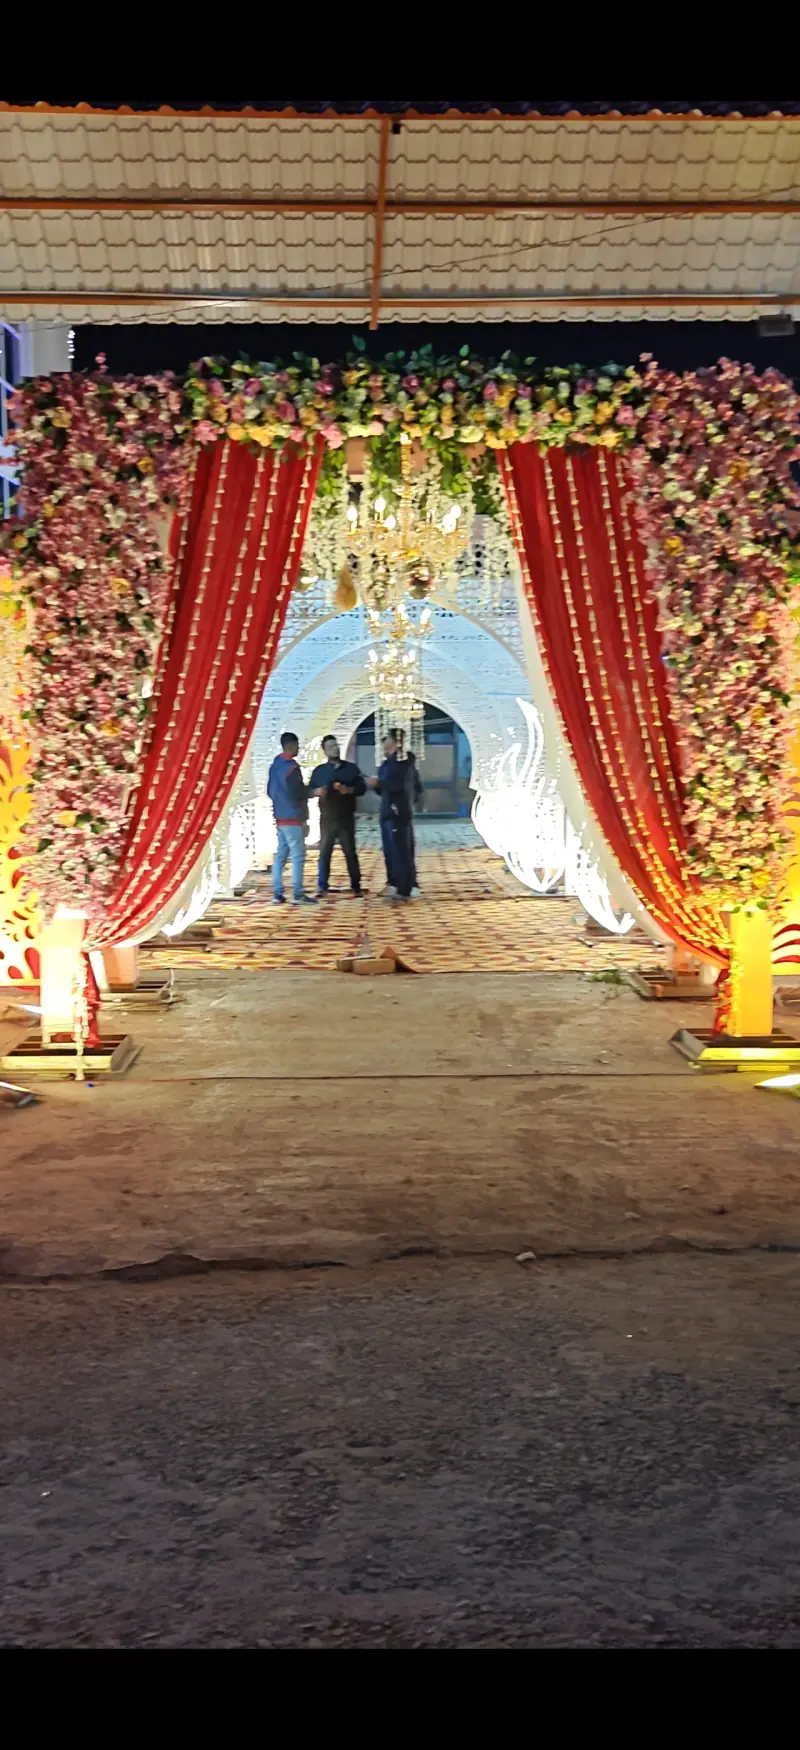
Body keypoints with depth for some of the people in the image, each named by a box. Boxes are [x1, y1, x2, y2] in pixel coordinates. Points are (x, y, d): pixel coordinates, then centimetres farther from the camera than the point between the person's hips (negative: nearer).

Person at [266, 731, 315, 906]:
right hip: (293, 817, -9)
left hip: (280, 817, 9)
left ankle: (277, 894, 8)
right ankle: (298, 894, -7)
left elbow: (270, 791, 17)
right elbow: (297, 792, -15)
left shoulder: (275, 765, 12)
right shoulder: (291, 766, -14)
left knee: (280, 854, 9)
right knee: (298, 855, -6)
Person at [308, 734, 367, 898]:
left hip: (346, 819, 0)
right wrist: (316, 791, -15)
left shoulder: (351, 768, 8)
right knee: (324, 852, -1)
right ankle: (322, 887, 3)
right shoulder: (319, 771, 9)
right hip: (327, 819, 1)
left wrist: (349, 790, -15)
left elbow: (361, 788, 4)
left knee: (350, 852, 2)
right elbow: (308, 790, 7)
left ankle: (356, 886, 7)